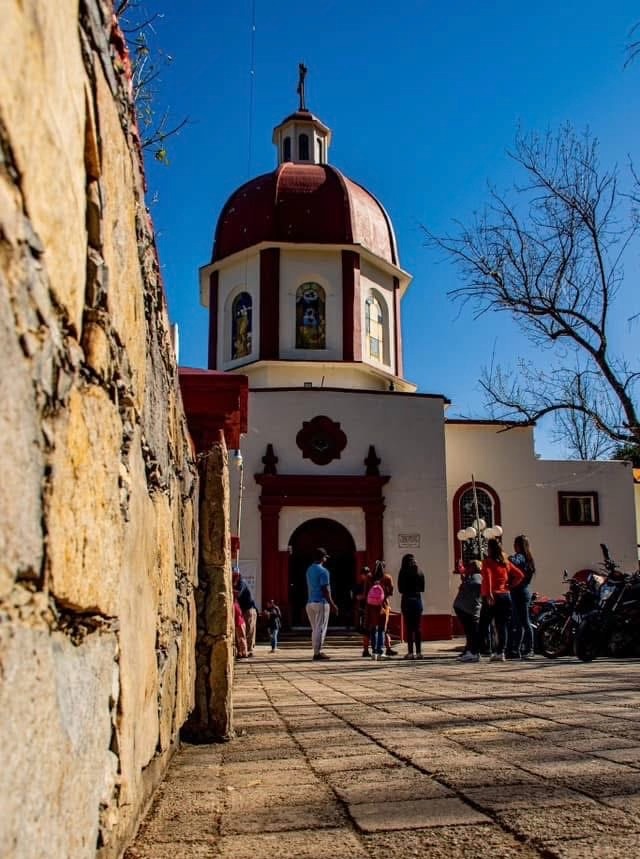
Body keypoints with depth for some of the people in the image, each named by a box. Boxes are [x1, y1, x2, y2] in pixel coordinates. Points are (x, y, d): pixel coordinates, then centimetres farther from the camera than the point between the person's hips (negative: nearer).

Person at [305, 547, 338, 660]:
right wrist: (332, 604, -13)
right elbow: (325, 590, -17)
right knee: (320, 629, -4)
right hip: (321, 602, -8)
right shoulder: (323, 571, -13)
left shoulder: (309, 570, 13)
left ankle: (316, 651, 15)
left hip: (310, 602, 8)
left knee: (315, 629, 13)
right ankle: (317, 652, -5)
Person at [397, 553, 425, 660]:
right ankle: (419, 652, 7)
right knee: (417, 627, 8)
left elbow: (400, 588, -3)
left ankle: (410, 652, -3)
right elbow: (422, 588, 9)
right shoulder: (420, 572, 5)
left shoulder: (403, 572, -6)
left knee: (409, 628, 0)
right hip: (418, 599, 3)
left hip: (407, 600, -3)